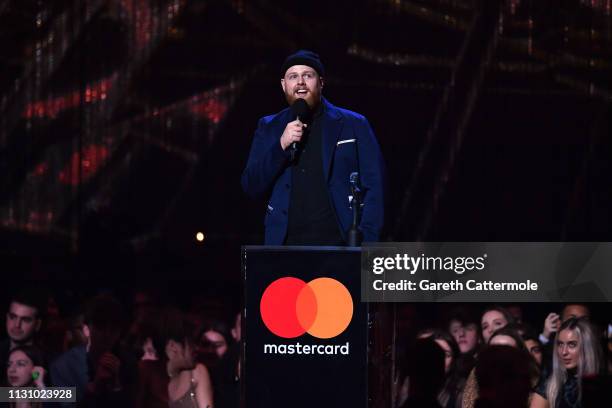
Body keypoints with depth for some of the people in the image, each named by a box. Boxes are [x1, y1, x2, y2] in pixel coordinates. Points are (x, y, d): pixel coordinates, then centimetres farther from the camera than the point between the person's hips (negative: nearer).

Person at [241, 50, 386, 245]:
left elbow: (374, 188, 4)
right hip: (287, 244, 2)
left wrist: (365, 242, -9)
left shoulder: (354, 125, 7)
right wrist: (281, 146, -7)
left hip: (339, 244, -2)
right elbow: (251, 187, 8)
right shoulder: (269, 128, 14)